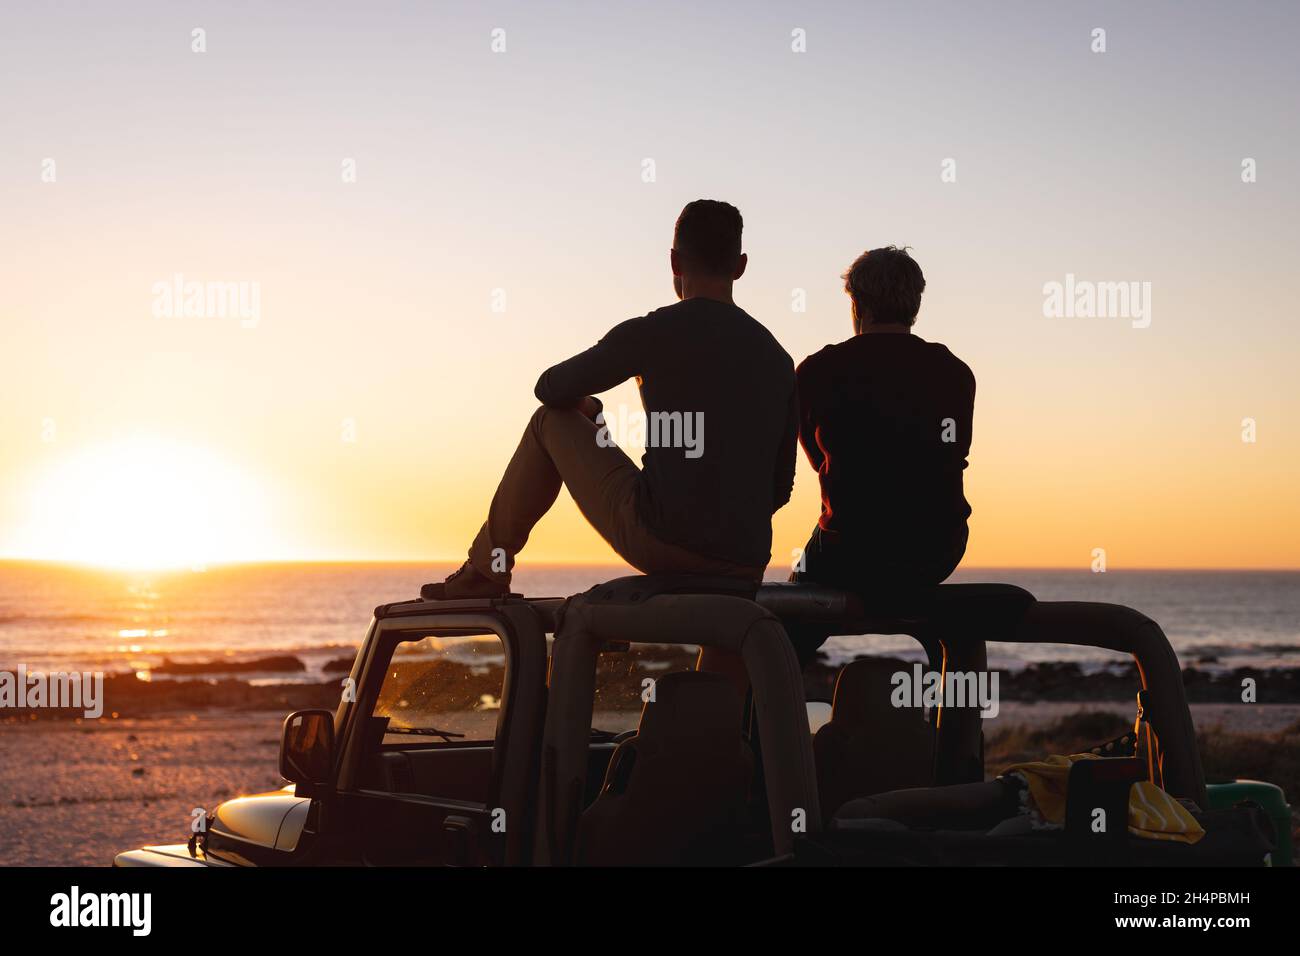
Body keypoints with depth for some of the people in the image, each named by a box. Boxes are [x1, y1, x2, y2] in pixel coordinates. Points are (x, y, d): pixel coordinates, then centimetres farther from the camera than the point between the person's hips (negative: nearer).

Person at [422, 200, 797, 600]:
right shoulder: (778, 360, 12)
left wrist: (587, 407, 33)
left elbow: (550, 389, 9)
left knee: (552, 420, 15)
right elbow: (780, 487, 16)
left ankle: (487, 570, 26)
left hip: (658, 542, -4)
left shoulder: (651, 334, -3)